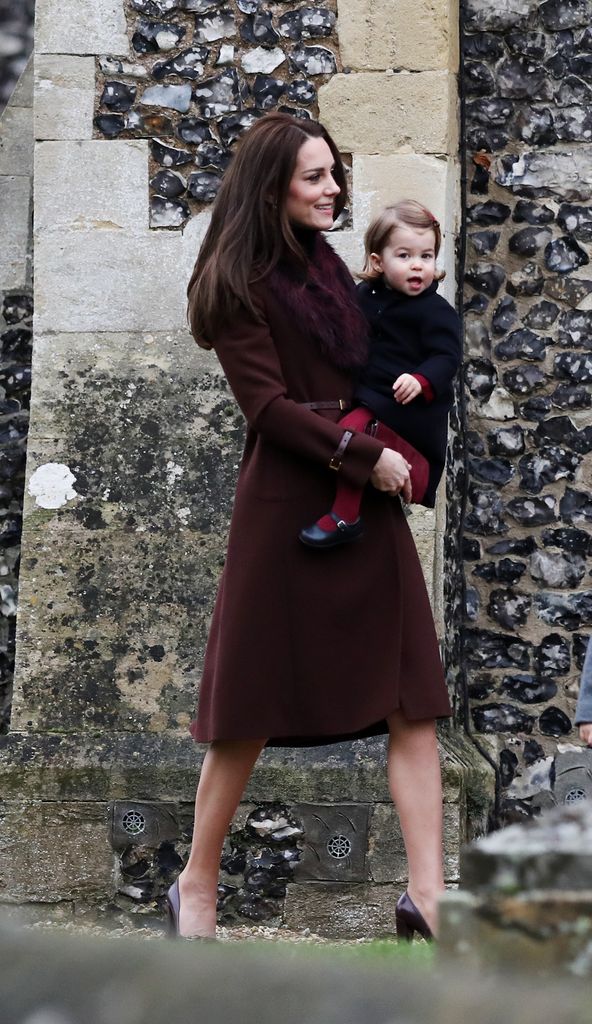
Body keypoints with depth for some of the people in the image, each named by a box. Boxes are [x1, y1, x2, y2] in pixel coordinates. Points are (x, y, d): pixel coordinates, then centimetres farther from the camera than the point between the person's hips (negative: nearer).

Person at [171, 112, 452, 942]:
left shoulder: (329, 265, 15)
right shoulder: (239, 285, -7)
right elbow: (269, 406, -12)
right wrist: (365, 454, -15)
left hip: (366, 501, 7)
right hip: (285, 507, -7)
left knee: (412, 698, -4)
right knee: (254, 713, 2)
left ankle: (428, 891, -8)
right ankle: (198, 884, 17)